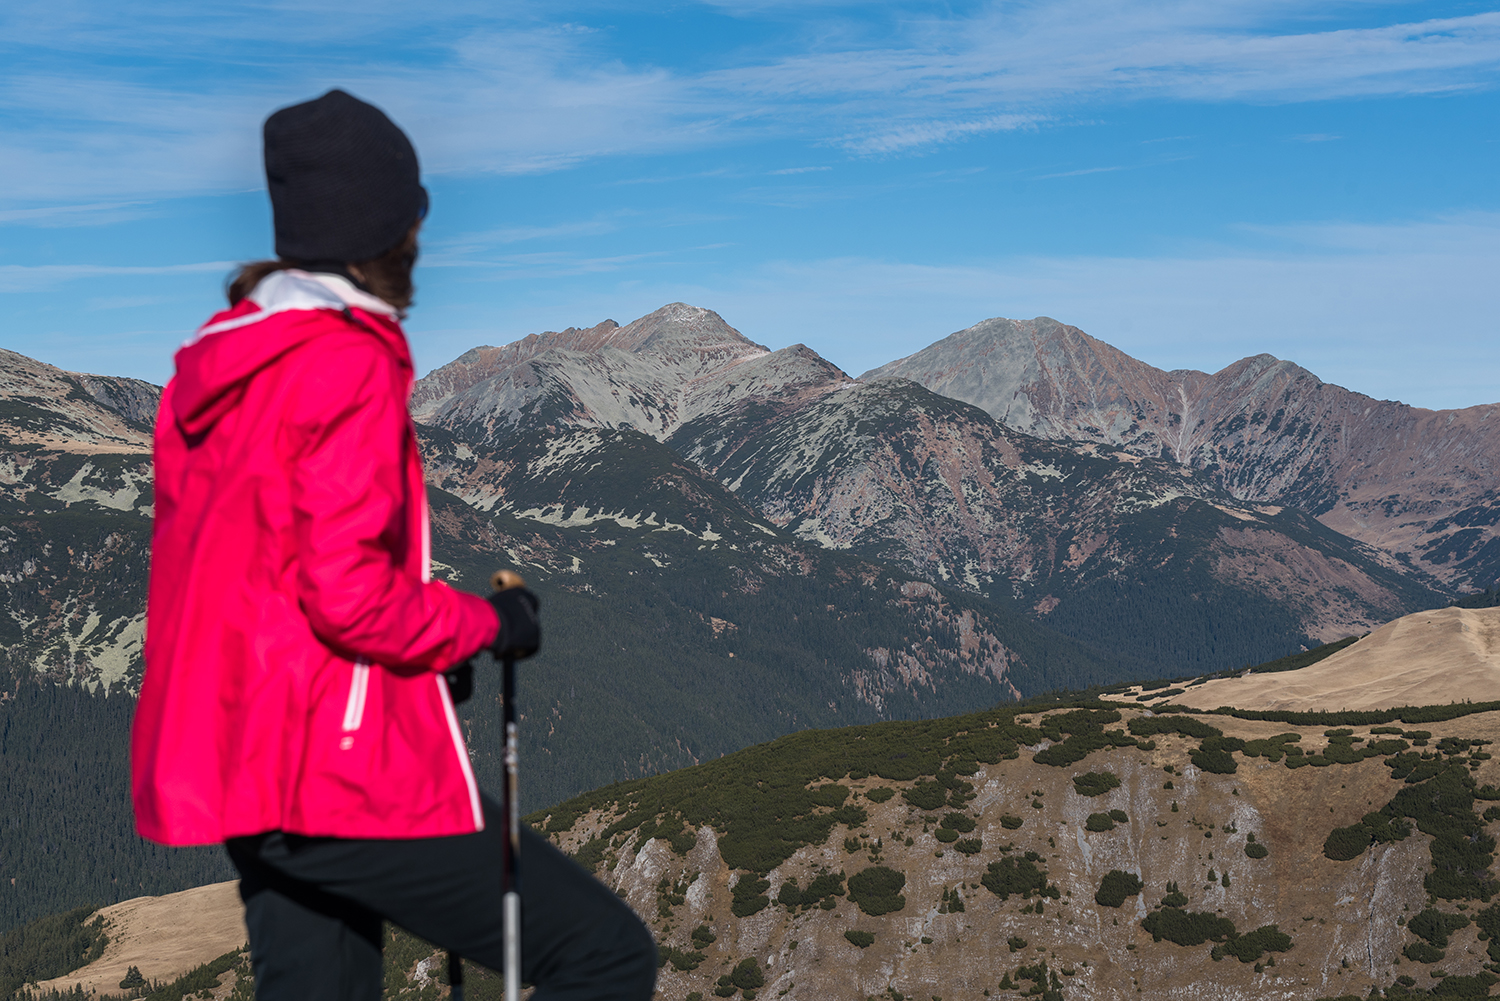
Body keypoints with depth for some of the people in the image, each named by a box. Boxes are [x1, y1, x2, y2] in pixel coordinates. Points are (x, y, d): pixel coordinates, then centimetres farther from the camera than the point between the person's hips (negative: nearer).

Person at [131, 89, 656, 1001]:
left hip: (234, 771, 9)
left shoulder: (213, 361, 12)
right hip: (344, 775, -9)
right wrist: (490, 621, -6)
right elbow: (349, 596, -22)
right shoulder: (350, 363, -15)